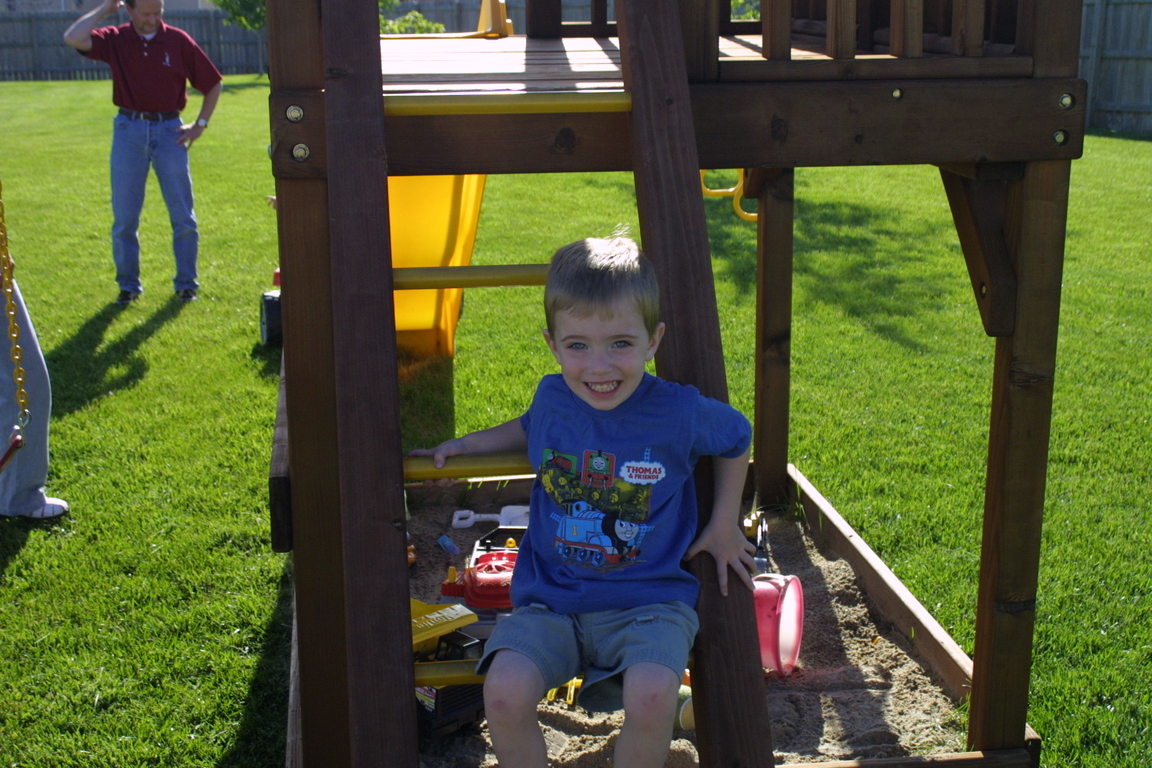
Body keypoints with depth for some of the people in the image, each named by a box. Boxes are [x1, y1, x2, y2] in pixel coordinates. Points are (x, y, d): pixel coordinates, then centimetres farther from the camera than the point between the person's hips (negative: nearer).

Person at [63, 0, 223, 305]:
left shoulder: (179, 41, 0)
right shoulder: (115, 40, 1)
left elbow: (213, 83, 7)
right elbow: (73, 37, -17)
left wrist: (201, 124, 0)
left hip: (169, 130, 0)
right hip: (129, 130, 1)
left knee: (183, 216, 2)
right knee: (124, 217, 4)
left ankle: (186, 282, 14)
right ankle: (128, 284, 16)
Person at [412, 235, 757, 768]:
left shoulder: (679, 413, -10)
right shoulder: (551, 398, -1)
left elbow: (736, 437, 12)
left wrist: (725, 524, 12)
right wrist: (464, 445, 16)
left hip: (648, 602, -2)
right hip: (550, 599, 3)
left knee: (651, 696, -31)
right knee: (504, 691, -24)